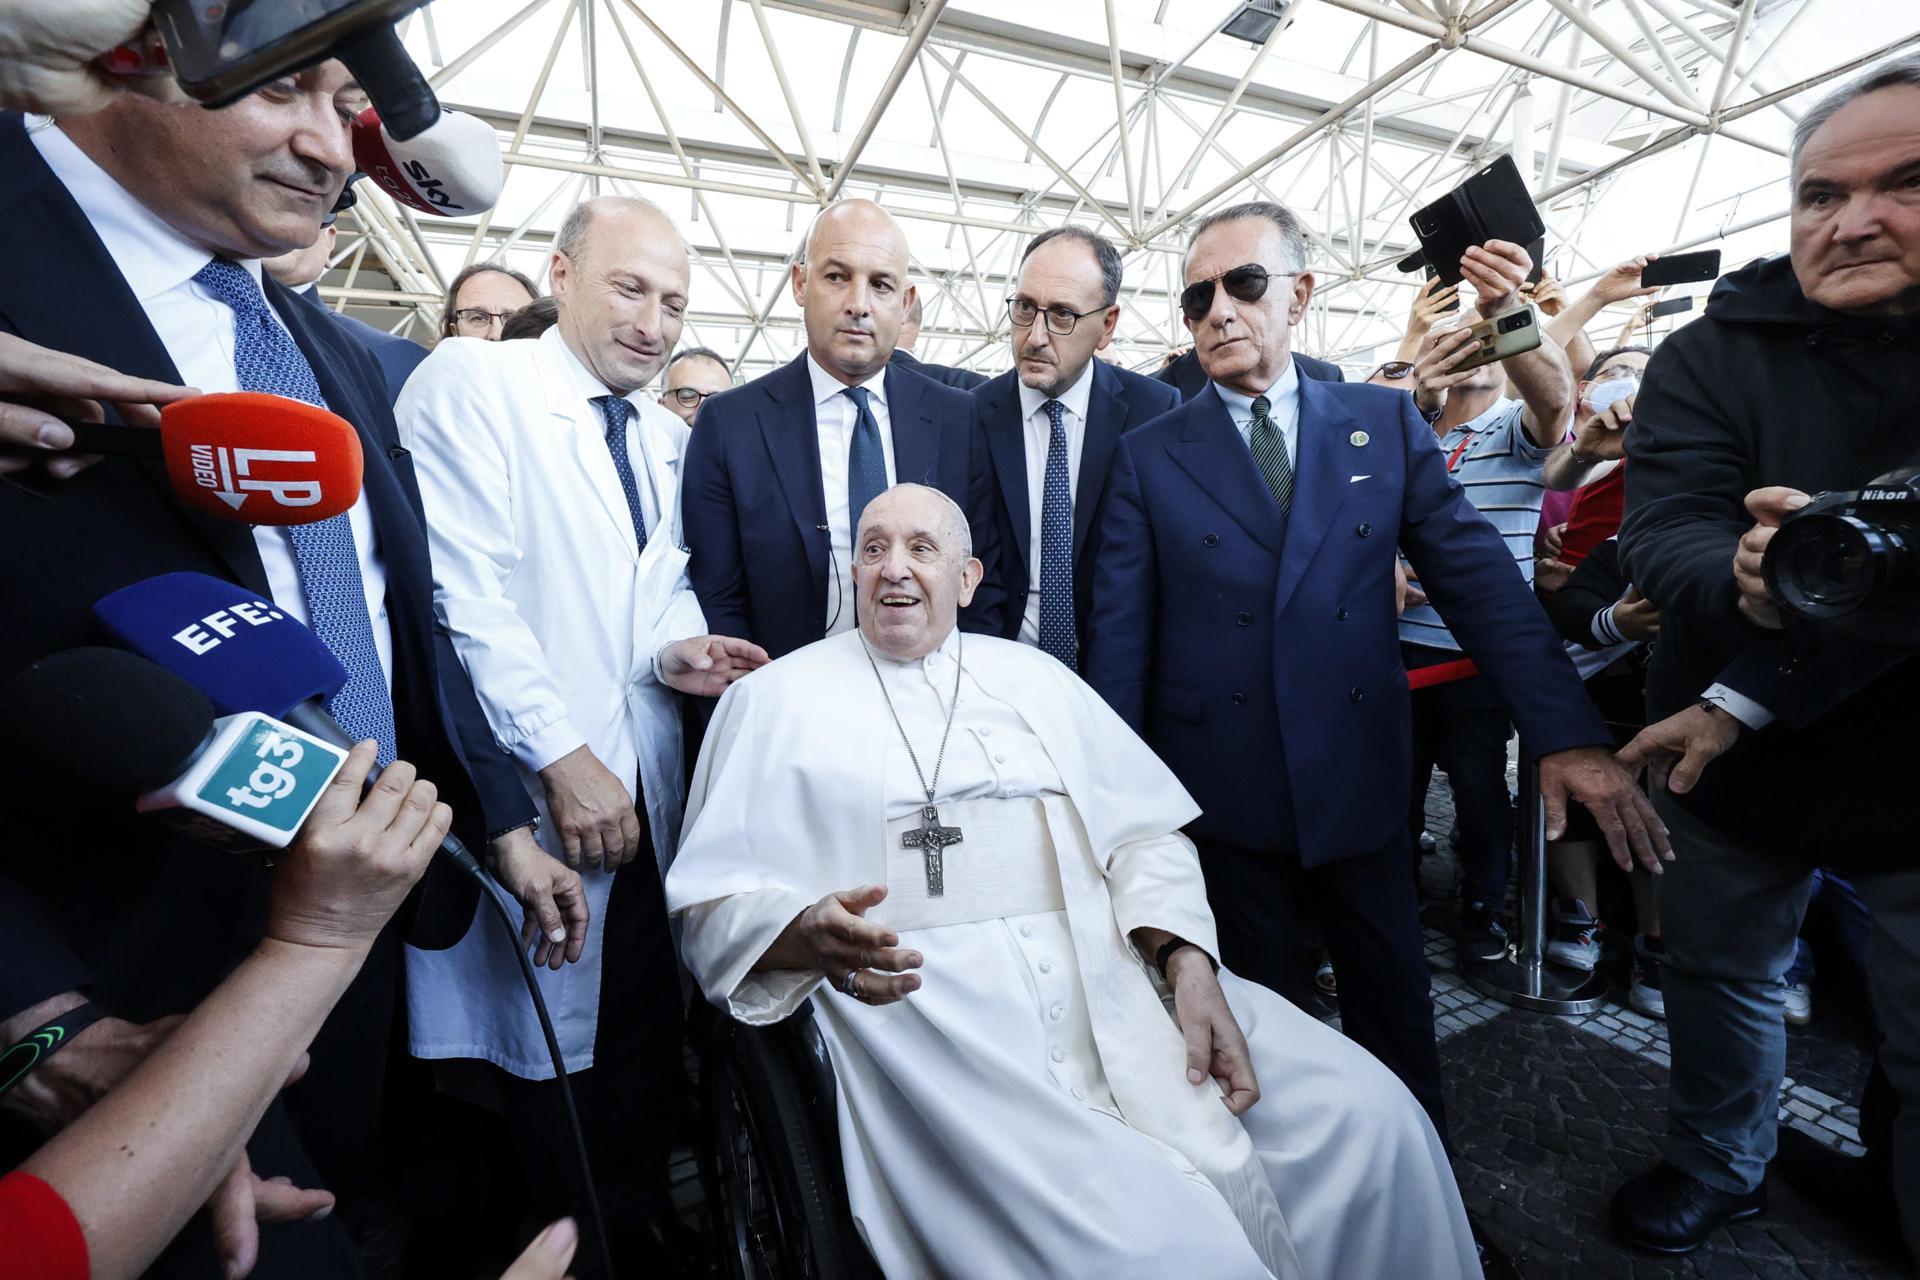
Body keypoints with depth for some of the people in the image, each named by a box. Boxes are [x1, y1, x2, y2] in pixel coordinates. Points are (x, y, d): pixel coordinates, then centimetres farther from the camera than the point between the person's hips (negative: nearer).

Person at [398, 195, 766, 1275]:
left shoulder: (667, 435, 15)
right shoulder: (472, 382, -5)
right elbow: (465, 591, -14)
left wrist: (677, 642, -7)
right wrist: (559, 755, -18)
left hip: (647, 789, 6)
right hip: (535, 795, -6)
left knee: (647, 1042, 18)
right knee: (546, 1054, 11)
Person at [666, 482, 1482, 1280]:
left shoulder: (1036, 677, 16)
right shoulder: (775, 700, 8)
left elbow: (1143, 834, 10)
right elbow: (712, 901, 2)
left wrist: (1189, 963, -7)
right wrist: (810, 934, -19)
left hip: (1111, 974, 4)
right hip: (921, 1002, -3)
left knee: (1363, 1115, -9)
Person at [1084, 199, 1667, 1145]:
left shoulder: (1385, 422, 4)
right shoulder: (1148, 456, -1)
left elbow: (1478, 576, -1)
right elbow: (1119, 632, -4)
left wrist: (1568, 734, -10)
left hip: (1360, 783, 2)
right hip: (1223, 798, -1)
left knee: (1395, 1008, 20)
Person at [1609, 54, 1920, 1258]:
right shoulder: (1714, 354, -6)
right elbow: (1661, 529, -19)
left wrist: (1746, 699, -28)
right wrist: (1742, 578, -40)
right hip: (1729, 760, 2)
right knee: (1720, 975, 18)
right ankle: (1718, 1169, 41)